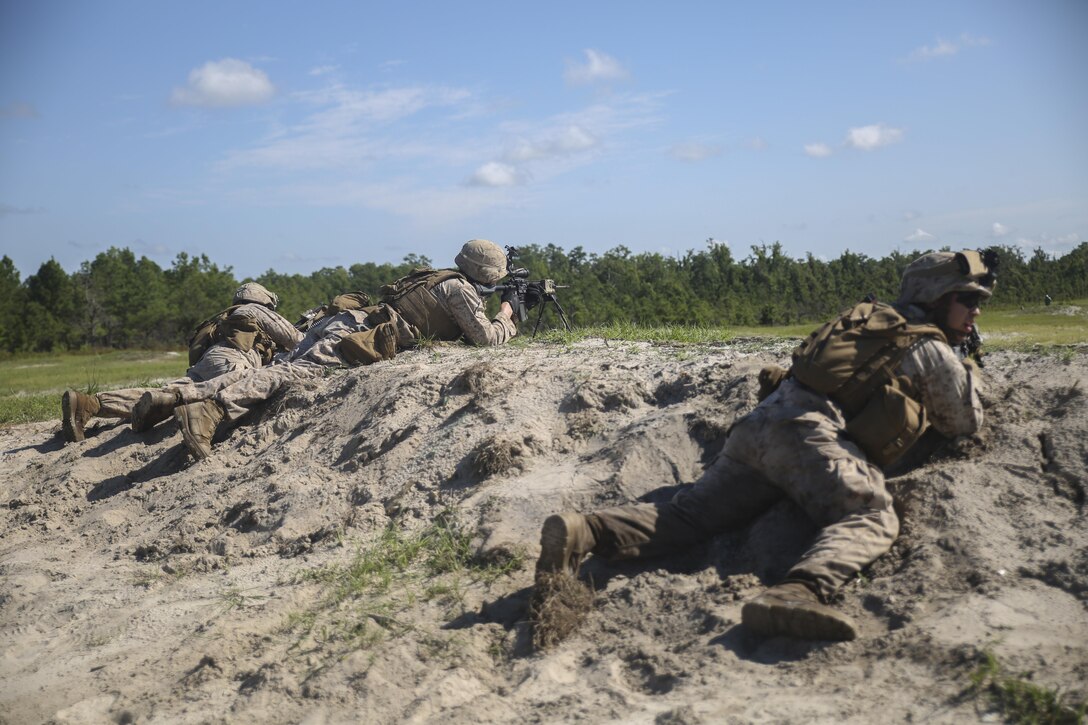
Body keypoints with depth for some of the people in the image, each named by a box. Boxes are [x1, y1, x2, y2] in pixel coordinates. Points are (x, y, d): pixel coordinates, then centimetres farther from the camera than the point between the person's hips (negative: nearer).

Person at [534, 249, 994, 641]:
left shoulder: (867, 319, 33)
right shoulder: (933, 350, 12)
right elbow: (966, 423, 24)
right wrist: (969, 372, 42)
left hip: (758, 424, 7)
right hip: (809, 432, -7)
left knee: (688, 514, -1)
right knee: (871, 518, -21)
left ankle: (582, 532, -22)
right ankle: (800, 593, -50)